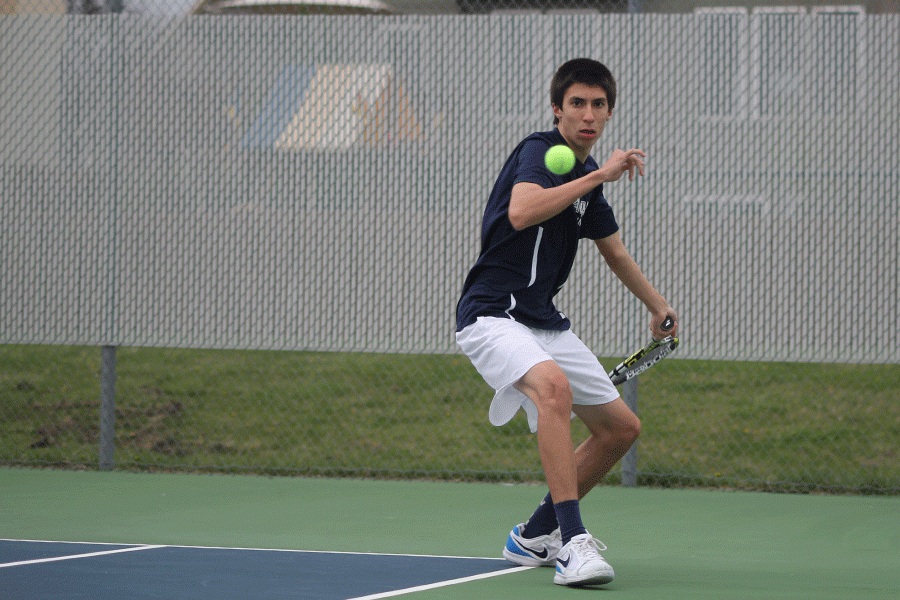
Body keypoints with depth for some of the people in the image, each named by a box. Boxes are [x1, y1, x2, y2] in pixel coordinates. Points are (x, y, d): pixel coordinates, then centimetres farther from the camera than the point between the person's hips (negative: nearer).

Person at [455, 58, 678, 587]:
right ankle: (572, 542, -38)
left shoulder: (589, 177, 14)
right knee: (553, 385, -37)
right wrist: (599, 175, -29)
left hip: (545, 321, 9)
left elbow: (614, 249, 31)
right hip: (493, 314, -9)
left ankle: (534, 537, 24)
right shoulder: (539, 152, -12)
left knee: (622, 428, 11)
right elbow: (520, 213, -34)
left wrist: (659, 306, 41)